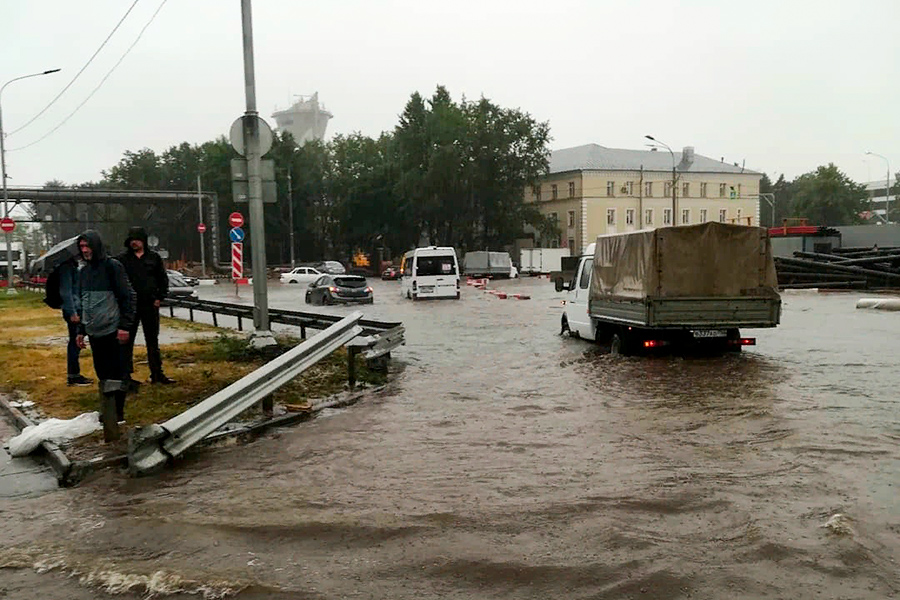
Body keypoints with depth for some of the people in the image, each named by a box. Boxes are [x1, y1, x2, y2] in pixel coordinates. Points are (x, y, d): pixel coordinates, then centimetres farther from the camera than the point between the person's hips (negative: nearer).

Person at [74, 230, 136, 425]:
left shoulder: (112, 266, -6)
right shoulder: (83, 271, 15)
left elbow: (128, 297, -9)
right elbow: (82, 303, 22)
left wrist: (124, 326, -14)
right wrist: (81, 330, 18)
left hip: (112, 331, -6)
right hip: (93, 332, 6)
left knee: (115, 372, -2)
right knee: (102, 373, 10)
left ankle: (118, 413, 5)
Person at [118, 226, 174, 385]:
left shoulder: (154, 258, 7)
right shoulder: (122, 259, 2)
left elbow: (163, 279, 11)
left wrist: (159, 298, 2)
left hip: (150, 306, 2)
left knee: (153, 341, 10)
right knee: (127, 341, 0)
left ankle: (157, 373, 18)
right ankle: (126, 375, 5)